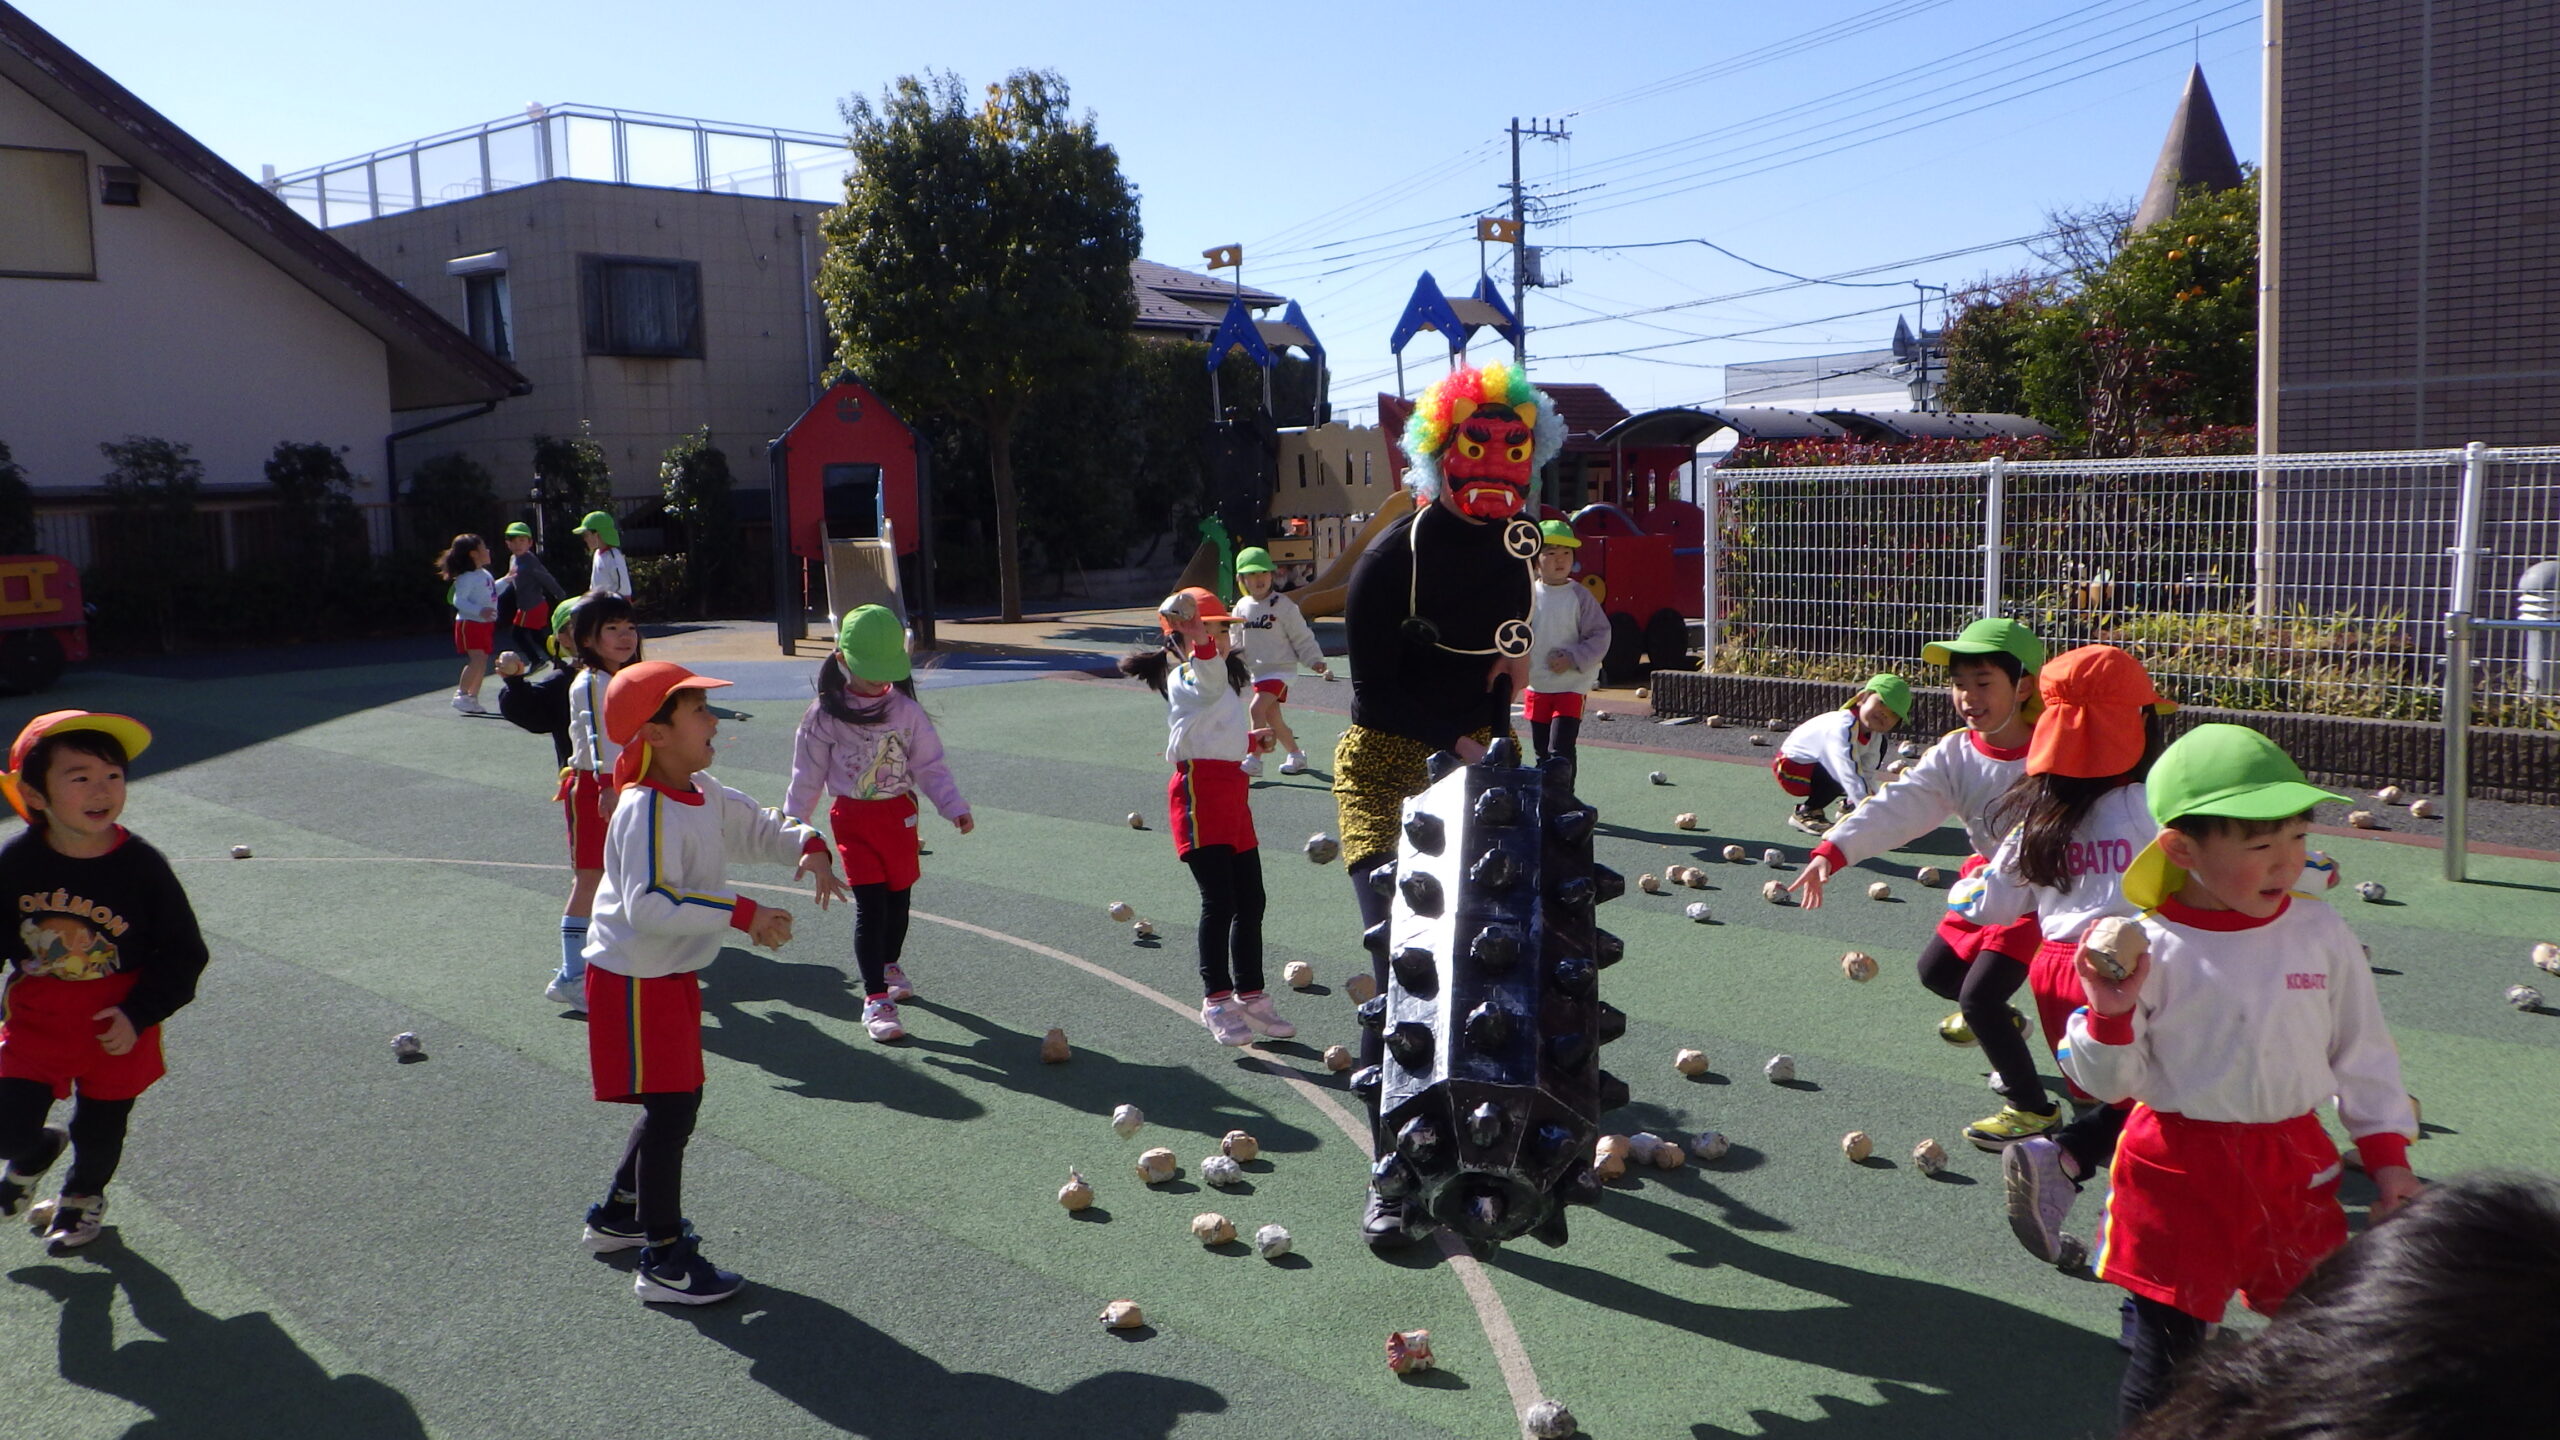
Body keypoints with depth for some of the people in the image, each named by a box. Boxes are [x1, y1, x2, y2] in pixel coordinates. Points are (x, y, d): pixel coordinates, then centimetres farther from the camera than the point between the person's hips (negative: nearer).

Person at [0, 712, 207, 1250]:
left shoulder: (142, 866, -17)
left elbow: (184, 953, -9)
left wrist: (140, 1014, -16)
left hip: (115, 1027, -1)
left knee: (100, 1130, 14)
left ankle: (83, 1195, 47)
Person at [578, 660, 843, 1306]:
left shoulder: (704, 794, 4)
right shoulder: (646, 812, -25)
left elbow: (760, 827, 15)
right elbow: (649, 906, -35)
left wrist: (808, 847, -6)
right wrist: (741, 914, -36)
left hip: (674, 976, 10)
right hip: (635, 982, -10)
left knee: (677, 1102, 20)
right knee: (668, 1110, -4)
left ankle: (617, 1215, 39)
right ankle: (664, 1261, 7)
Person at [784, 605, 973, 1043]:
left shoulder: (906, 711, -1)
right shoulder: (825, 715, -5)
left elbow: (930, 764, 3)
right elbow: (808, 774, 2)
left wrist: (954, 806, -6)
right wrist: (792, 824, 5)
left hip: (900, 813, 3)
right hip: (853, 817, -2)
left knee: (898, 895, 13)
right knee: (870, 903, -9)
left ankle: (890, 965, 41)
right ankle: (875, 999, -5)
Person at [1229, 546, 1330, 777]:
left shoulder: (1282, 605, -10)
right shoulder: (1242, 607, 5)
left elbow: (1301, 636, -5)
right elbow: (1237, 640, 16)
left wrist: (1314, 660, -10)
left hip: (1280, 668, -6)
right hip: (1257, 671, 6)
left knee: (1258, 708, -21)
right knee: (1272, 717, 11)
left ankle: (1254, 758, -16)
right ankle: (1295, 754, 28)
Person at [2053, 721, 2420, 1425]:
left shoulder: (2320, 933, -2)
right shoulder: (2146, 949, -14)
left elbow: (2363, 1052, 10)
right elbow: (2107, 1083, -8)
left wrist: (2388, 1155, 10)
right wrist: (2111, 1016, -25)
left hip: (2293, 1166, 4)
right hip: (2179, 1172, -3)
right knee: (2166, 1348, 5)